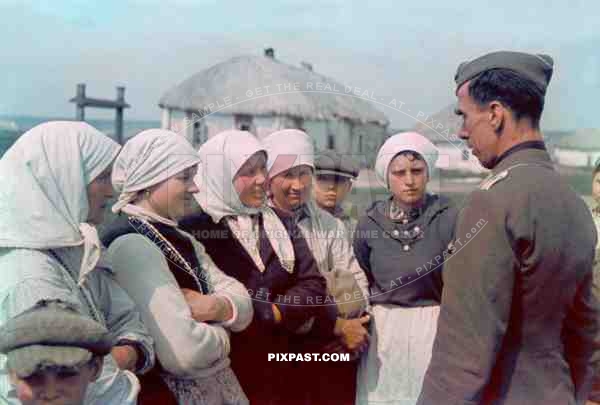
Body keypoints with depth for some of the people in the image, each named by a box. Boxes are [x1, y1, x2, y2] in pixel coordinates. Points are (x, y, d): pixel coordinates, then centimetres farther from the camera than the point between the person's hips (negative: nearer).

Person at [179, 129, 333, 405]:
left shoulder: (278, 224, 8)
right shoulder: (193, 228, -8)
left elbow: (314, 285, 1)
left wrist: (273, 312, -13)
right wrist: (264, 310, -14)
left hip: (281, 368, 5)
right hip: (224, 373, -4)